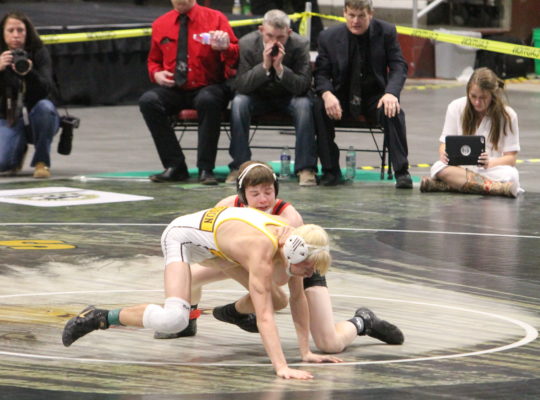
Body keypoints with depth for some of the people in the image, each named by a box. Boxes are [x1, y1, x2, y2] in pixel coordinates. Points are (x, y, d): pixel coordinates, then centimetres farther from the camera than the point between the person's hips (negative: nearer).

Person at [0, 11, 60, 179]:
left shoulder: (39, 53, -10)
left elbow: (46, 89, -23)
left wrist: (28, 72, -42)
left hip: (36, 118, -1)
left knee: (44, 106, -36)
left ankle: (42, 161, -18)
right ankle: (20, 148, 14)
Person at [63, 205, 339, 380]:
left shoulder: (293, 241, -16)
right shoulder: (262, 251, -38)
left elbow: (298, 298, -4)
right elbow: (265, 317, -41)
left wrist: (305, 352, -5)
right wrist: (282, 368, -47)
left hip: (214, 240, 8)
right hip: (182, 235, -8)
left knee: (271, 293, 3)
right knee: (174, 319, -29)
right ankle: (101, 318, -14)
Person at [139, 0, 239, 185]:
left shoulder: (215, 18, 0)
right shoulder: (160, 25, 10)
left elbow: (235, 59, -6)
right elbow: (154, 60, 23)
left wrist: (225, 48, -28)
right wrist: (156, 73, 0)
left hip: (207, 88, -3)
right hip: (174, 90, 3)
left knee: (208, 100, -39)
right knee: (148, 101, -27)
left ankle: (206, 169, -30)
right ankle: (175, 167, -21)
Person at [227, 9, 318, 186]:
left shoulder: (300, 45, -17)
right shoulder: (247, 44, -17)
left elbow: (304, 86, -22)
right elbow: (240, 85, -20)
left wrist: (280, 67, -36)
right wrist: (264, 66, -35)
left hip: (288, 97, 0)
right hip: (257, 97, 1)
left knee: (304, 105, -32)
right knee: (238, 102, -30)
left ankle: (305, 168, -25)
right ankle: (239, 166, -22)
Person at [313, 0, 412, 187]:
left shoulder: (386, 32, -4)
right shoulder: (329, 37, -2)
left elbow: (398, 66, -7)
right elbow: (321, 73, -3)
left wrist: (391, 93, -28)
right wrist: (327, 94, -27)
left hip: (375, 96, -1)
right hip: (343, 97, 1)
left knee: (393, 112, -33)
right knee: (319, 107, -30)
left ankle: (401, 172, -24)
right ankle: (330, 170, -19)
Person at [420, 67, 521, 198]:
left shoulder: (507, 115, -2)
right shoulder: (456, 108, 3)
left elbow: (511, 158, -4)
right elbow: (444, 143, 5)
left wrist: (490, 163, -26)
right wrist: (444, 154, -21)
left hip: (492, 170, -1)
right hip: (461, 167, 1)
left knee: (510, 175, -36)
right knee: (439, 167, -33)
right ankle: (493, 187, -43)